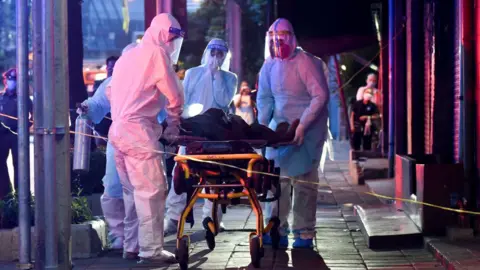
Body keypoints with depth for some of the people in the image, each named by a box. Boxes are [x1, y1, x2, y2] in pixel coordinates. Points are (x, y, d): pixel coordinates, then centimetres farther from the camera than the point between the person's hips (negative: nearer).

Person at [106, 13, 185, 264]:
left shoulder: (127, 56, 20)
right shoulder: (156, 53, -5)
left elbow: (111, 92, 26)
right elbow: (174, 95, -4)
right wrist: (173, 124, 11)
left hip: (118, 129, 9)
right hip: (138, 130, -9)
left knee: (132, 191, 14)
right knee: (152, 191, -8)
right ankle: (151, 249, -10)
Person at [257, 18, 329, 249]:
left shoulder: (306, 62, -14)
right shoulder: (270, 65, 6)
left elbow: (320, 96, -18)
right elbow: (265, 97, 13)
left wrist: (302, 126, -23)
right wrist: (262, 126, -1)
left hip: (308, 128, -6)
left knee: (303, 181, -4)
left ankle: (304, 234, 2)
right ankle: (277, 231, 8)